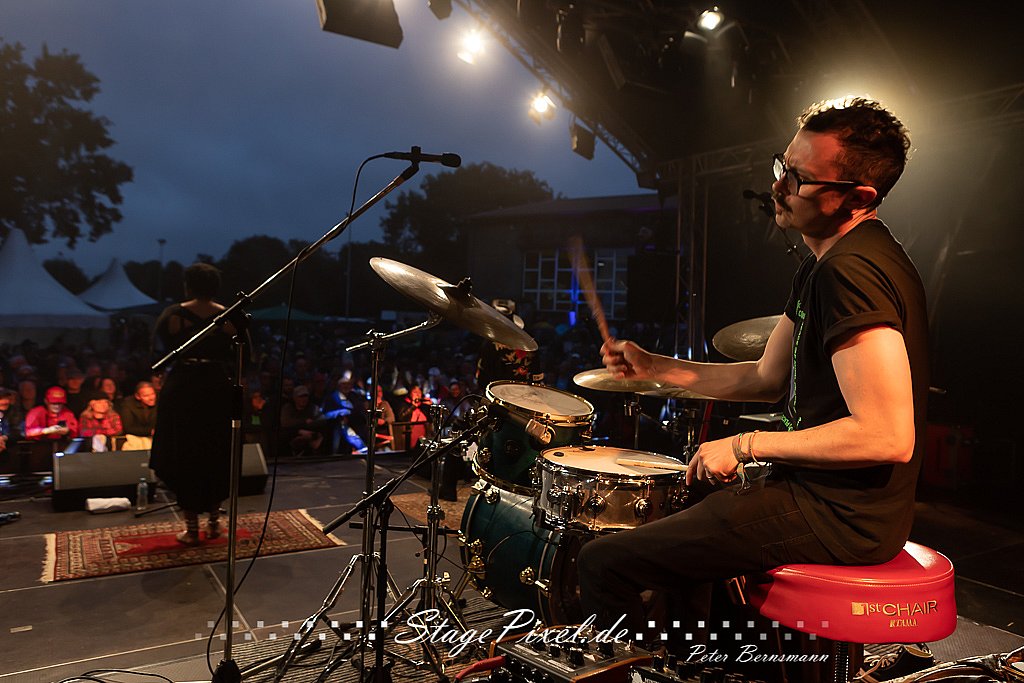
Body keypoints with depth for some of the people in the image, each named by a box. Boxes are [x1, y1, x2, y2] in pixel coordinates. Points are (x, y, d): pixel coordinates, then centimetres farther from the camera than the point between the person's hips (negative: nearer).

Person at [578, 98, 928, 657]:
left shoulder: (852, 271, -23)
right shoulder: (823, 264, 11)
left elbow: (890, 437, -28)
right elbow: (767, 378, 15)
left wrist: (746, 445, -19)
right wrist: (654, 368, 9)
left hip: (841, 514, -11)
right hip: (823, 491, 11)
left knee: (603, 563, -11)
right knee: (679, 512, 33)